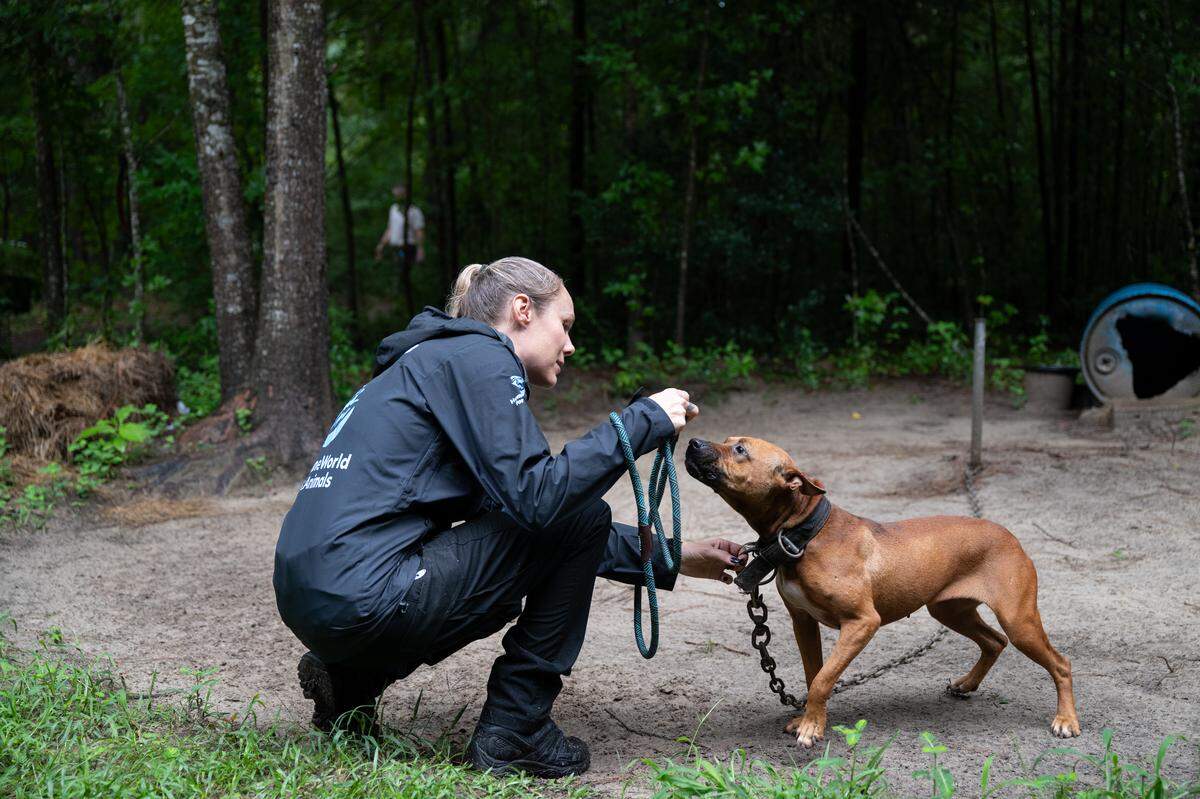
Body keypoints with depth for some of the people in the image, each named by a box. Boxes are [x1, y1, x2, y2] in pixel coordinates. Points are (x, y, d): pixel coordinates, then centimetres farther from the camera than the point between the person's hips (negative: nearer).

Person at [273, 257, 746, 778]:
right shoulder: (480, 357, -5)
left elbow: (524, 505, 26)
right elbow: (537, 498, -17)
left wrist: (670, 559, 24)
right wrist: (643, 422, -7)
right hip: (365, 596, -10)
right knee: (581, 516, -1)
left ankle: (353, 676, 18)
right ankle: (513, 732, 1)